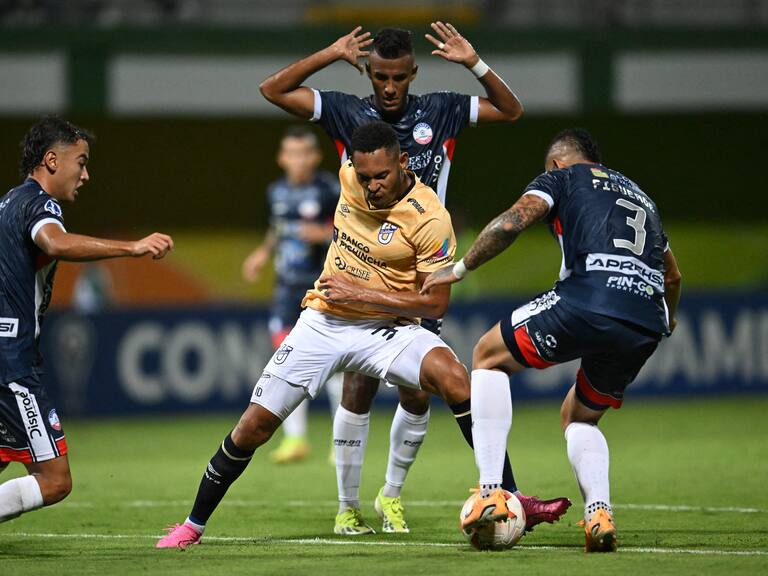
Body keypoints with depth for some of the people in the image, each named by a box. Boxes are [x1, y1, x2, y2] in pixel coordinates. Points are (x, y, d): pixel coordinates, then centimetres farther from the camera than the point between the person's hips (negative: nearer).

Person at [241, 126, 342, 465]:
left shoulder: (331, 190, -9)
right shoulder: (277, 192, 8)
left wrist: (325, 234, -23)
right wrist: (264, 253, 8)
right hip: (287, 286, 5)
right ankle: (295, 438, 4)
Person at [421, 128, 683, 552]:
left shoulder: (563, 177, 17)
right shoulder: (639, 196, 35)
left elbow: (511, 222, -2)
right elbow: (672, 276, 47)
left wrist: (459, 269, 10)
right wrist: (667, 320, 66)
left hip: (589, 300, -6)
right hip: (647, 327, 6)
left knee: (488, 356, 18)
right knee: (578, 417, 29)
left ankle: (490, 494, 4)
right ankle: (599, 515, 2)